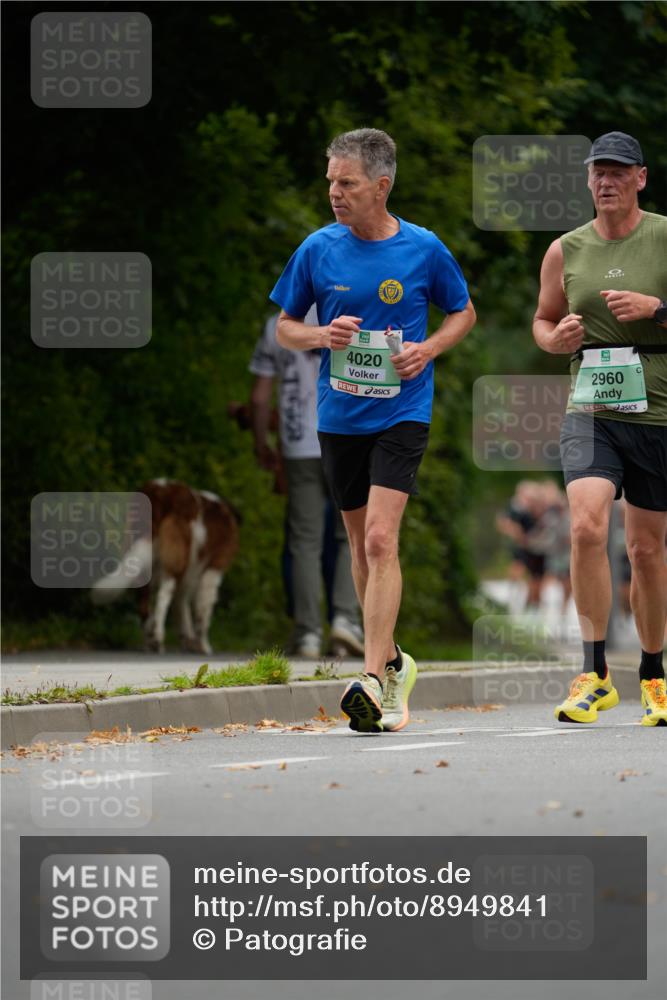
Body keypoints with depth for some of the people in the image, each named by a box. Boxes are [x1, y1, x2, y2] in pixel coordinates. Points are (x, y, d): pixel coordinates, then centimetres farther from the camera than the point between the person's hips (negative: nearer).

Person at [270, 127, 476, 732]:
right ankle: (392, 662, 29)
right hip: (339, 417, 4)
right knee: (361, 544, 12)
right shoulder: (318, 250, -1)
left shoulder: (423, 249, -5)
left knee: (380, 540, -17)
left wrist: (427, 349, -8)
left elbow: (464, 313, 11)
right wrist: (322, 336, -12)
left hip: (401, 414, -3)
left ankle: (373, 680, -21)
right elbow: (285, 327, 9)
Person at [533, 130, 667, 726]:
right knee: (587, 526, -20)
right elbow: (543, 320, 21)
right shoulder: (565, 251, 8)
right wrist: (555, 338, -1)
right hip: (591, 411, 1)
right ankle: (595, 674, -15)